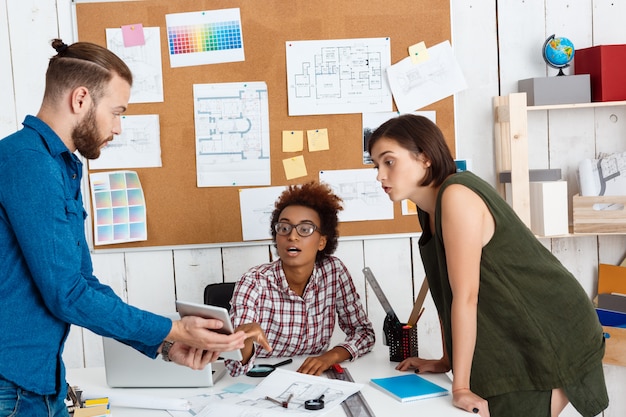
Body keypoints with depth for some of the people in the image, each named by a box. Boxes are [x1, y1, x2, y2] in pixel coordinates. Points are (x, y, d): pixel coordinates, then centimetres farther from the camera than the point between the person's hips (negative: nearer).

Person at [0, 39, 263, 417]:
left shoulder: (64, 170, 11)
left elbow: (86, 284, 13)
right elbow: (66, 293, -20)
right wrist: (172, 331, -13)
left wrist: (163, 344, 5)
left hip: (42, 382, 9)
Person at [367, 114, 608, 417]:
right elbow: (447, 289, 7)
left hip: (550, 339, -8)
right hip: (511, 347, 8)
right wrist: (446, 361, 9)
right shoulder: (429, 208, 5)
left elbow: (466, 295, -25)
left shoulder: (456, 196, -23)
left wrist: (460, 386, -23)